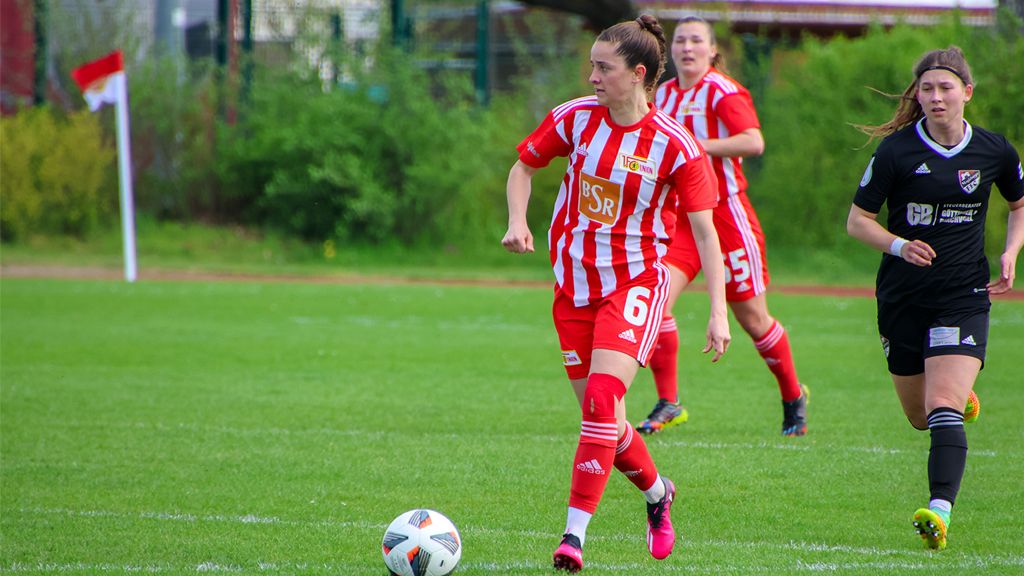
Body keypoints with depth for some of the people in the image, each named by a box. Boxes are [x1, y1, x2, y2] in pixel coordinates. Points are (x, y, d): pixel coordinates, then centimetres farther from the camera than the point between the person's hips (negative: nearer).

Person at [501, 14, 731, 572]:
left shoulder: (675, 145, -12)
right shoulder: (576, 117, -2)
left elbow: (705, 231, -8)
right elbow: (524, 164, 15)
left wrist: (718, 312, -14)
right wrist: (518, 223, -4)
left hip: (635, 281, -5)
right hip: (574, 282, 5)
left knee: (601, 398, -21)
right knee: (600, 415, 9)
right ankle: (656, 493, 37)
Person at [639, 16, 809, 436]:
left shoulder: (724, 91, -10)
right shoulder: (663, 95, 11)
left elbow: (753, 142, -26)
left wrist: (696, 146, -27)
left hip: (726, 215, -5)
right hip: (679, 218, 5)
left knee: (752, 318, 4)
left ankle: (793, 397, 27)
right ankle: (668, 403, -10)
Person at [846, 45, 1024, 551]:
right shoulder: (896, 150, -7)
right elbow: (858, 219, -2)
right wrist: (899, 245, -21)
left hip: (964, 296, -1)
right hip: (904, 297, 1)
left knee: (943, 408, -19)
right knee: (921, 417, 13)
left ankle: (939, 511, -28)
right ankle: (962, 398, 48)